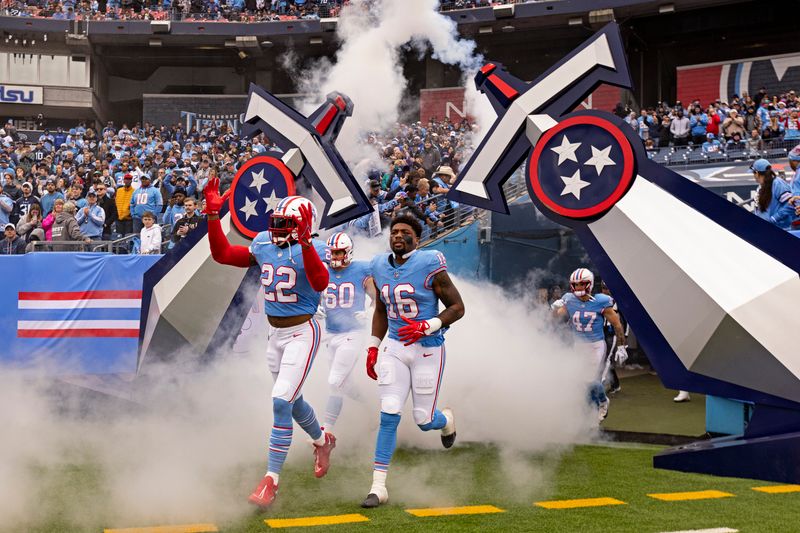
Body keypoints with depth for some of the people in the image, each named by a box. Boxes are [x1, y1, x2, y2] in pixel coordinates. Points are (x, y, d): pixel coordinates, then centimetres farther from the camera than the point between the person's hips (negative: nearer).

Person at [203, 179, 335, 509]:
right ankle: (323, 442, 49)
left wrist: (304, 241, -44)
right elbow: (222, 254, 7)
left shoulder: (311, 248, -16)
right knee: (293, 400, 21)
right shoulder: (264, 244, 3)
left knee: (281, 401, -15)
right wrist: (213, 214, 0)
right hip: (275, 333, 7)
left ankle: (271, 480, -10)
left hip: (302, 332, -7)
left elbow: (320, 282, -35)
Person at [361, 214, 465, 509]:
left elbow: (457, 307, -10)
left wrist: (426, 327, -22)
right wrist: (373, 348, 12)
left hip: (428, 350, -4)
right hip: (395, 349, 4)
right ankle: (378, 487, -2)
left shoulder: (429, 266, -14)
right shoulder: (380, 267, 4)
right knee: (389, 416, -6)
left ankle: (447, 420, 43)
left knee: (424, 421, 4)